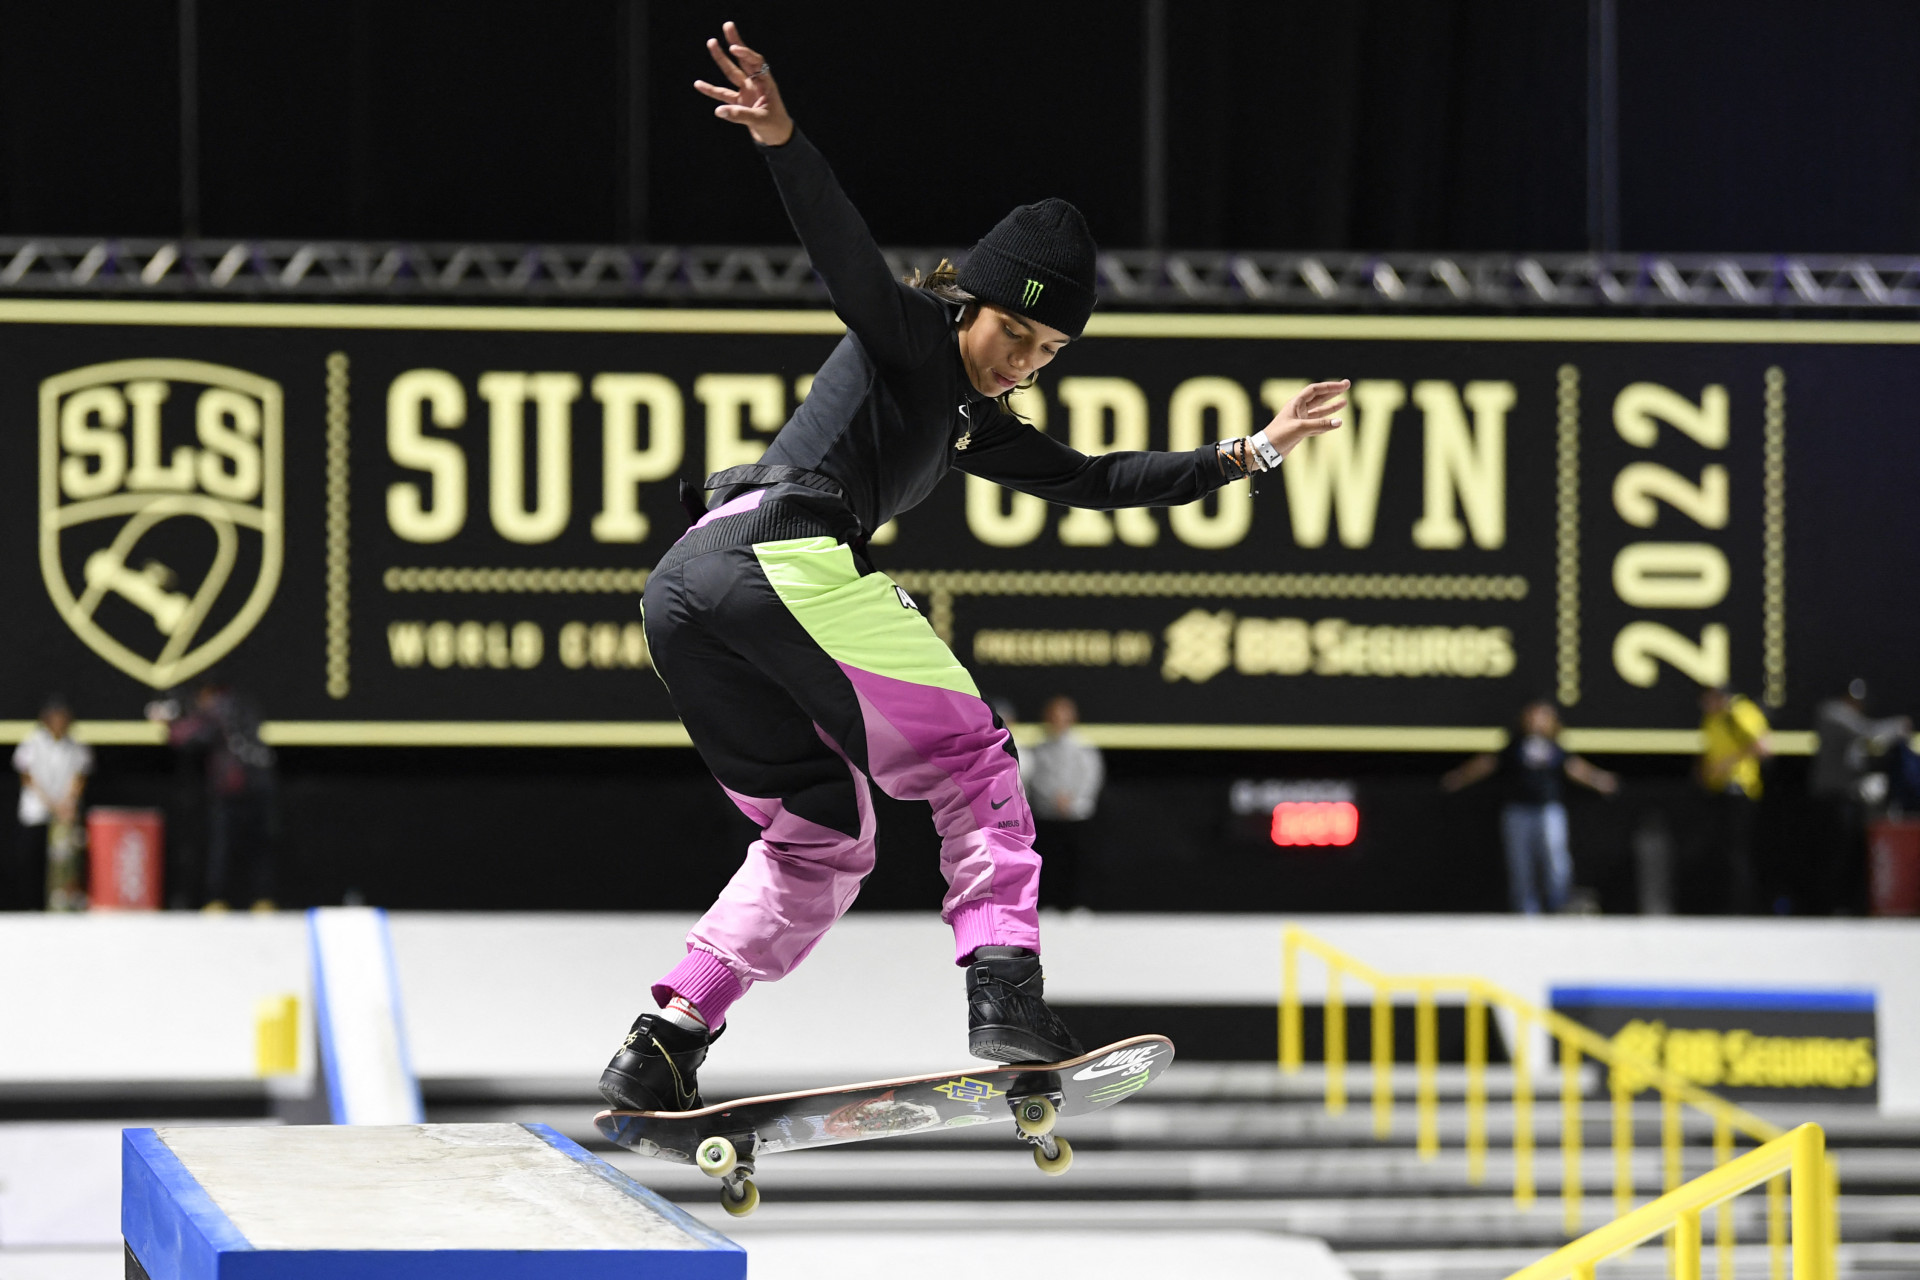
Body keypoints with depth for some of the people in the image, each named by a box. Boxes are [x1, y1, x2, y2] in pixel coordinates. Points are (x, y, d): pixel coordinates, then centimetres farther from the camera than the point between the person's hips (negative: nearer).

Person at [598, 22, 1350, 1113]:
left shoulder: (974, 427, 30)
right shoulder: (909, 330, 6)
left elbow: (1098, 481, 32)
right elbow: (846, 250, -12)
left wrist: (1248, 454, 30)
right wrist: (783, 142, -31)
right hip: (784, 553, -9)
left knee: (823, 839, 17)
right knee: (970, 760, -3)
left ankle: (663, 1047, 6)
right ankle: (1006, 1000, -19)